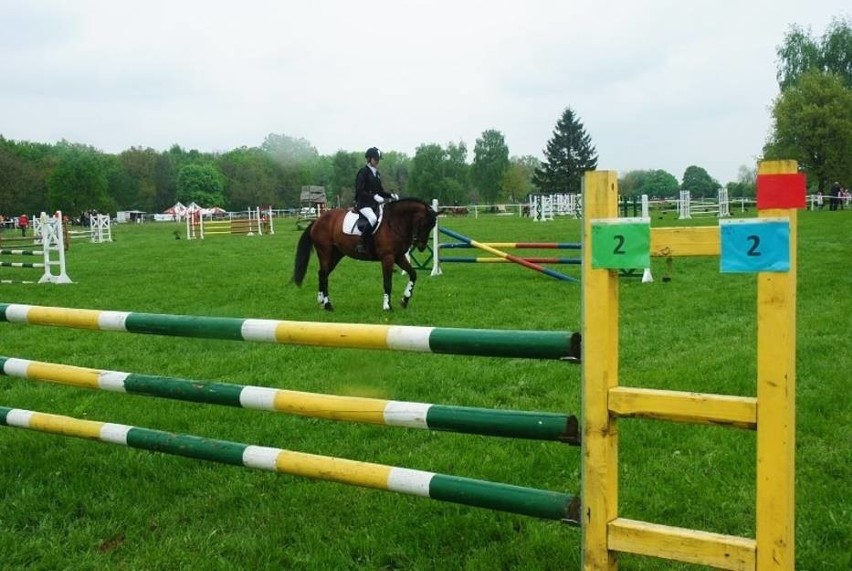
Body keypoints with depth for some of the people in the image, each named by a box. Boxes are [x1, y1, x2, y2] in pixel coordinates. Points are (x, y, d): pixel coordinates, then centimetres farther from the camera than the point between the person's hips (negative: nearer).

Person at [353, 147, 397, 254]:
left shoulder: (377, 173, 17)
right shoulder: (363, 172, -5)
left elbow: (380, 191, 22)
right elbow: (359, 191, -14)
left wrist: (391, 195, 4)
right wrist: (374, 196, -25)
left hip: (375, 204, 8)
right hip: (363, 204, -8)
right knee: (373, 218, -35)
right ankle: (361, 244, -29)